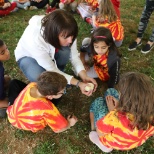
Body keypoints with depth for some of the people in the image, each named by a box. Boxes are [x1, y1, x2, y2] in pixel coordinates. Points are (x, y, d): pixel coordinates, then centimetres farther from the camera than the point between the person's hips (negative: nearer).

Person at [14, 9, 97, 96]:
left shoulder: (66, 32, -30)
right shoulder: (35, 40, -42)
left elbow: (74, 56, -19)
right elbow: (52, 70, -33)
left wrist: (84, 76, -34)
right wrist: (78, 83, -37)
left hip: (50, 52, 4)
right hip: (28, 56, -4)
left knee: (66, 51, -29)